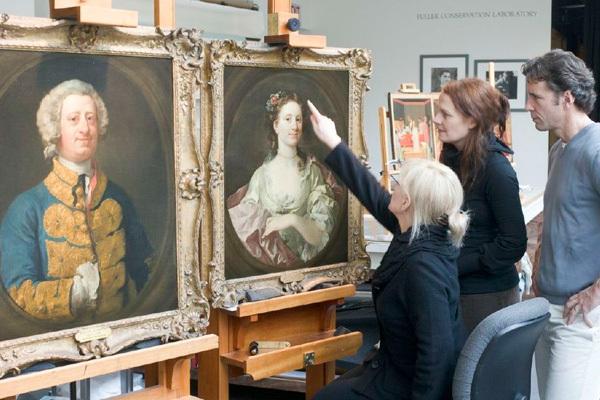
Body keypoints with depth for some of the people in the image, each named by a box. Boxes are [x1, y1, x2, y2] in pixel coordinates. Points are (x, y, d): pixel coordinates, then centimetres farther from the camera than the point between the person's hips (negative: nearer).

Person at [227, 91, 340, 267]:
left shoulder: (313, 172, 3)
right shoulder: (262, 174, 4)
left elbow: (319, 236, -2)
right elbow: (245, 223, 6)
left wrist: (294, 220, -17)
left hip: (302, 262, 0)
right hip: (263, 264, 0)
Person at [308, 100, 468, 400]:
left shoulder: (423, 266, -34)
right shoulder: (421, 233, -6)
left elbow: (438, 350, -35)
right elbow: (373, 196, 7)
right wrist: (332, 142, 13)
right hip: (401, 365, 9)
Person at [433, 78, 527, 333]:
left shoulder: (496, 170, -17)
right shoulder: (453, 157, 5)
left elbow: (513, 244, -16)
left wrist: (455, 267, -16)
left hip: (487, 294, -6)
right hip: (452, 287, 6)